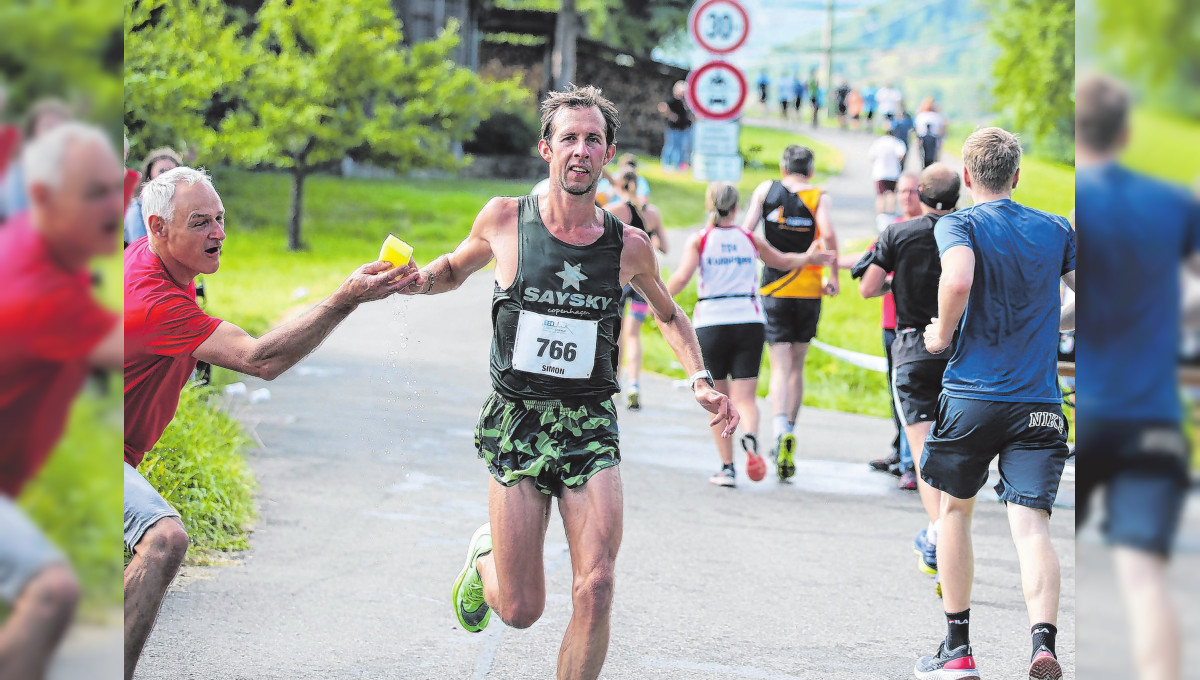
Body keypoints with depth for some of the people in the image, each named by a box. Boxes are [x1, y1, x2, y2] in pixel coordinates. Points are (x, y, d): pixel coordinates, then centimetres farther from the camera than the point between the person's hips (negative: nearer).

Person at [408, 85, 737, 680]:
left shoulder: (629, 246, 1)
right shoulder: (503, 220, -3)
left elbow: (668, 314, 21)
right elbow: (455, 267, 18)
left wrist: (700, 381, 7)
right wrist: (421, 279, -4)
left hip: (591, 429, 1)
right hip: (517, 424, -1)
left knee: (595, 589, -16)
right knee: (520, 610, 1)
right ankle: (484, 557, 37)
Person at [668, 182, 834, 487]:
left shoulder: (699, 239, 0)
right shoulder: (750, 238, 9)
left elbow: (682, 277, -12)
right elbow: (782, 261, 24)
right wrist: (808, 258, 41)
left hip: (711, 322, -1)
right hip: (749, 321, 1)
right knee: (745, 396, -1)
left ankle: (727, 466, 6)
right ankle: (750, 434, -33)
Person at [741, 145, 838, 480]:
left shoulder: (765, 190, 5)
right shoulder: (819, 197, 1)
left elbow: (746, 231, -6)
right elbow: (828, 234, -16)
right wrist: (833, 277, -5)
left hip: (774, 289, 0)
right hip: (809, 289, 0)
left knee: (780, 367, -4)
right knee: (797, 366, 15)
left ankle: (781, 430, -28)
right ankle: (786, 437, 16)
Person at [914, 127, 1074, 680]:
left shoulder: (957, 225, -3)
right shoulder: (1056, 230, 9)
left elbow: (959, 279, -24)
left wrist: (942, 333, -7)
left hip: (971, 394, -2)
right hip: (1039, 402, 2)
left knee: (956, 508, 18)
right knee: (1031, 525, -4)